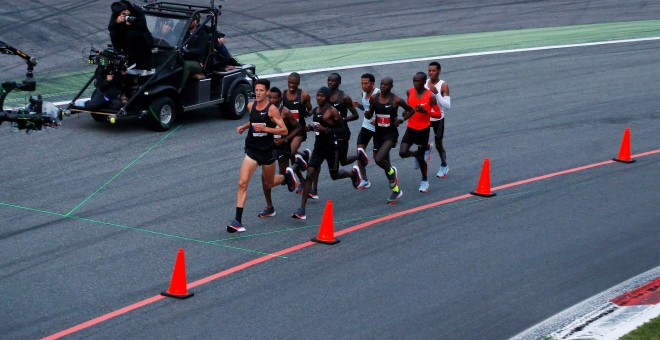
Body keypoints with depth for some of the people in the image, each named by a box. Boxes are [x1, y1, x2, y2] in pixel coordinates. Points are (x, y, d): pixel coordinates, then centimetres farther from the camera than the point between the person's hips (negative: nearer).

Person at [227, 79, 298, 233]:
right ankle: (238, 221, -14)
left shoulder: (272, 109, -13)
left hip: (267, 151, -3)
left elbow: (284, 130, -16)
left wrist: (264, 128, -25)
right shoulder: (251, 106, 2)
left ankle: (287, 176, 52)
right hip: (252, 150, 3)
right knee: (242, 183, -13)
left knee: (268, 184, 17)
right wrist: (245, 126, 6)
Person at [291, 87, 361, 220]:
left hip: (331, 148, -5)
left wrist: (325, 130, -26)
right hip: (318, 147, 5)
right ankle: (302, 210, -14)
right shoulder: (315, 111, 7)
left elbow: (343, 131, -16)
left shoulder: (332, 112, -14)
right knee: (310, 174, -10)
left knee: (334, 175, 14)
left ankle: (353, 173, 51)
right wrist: (311, 128, 1)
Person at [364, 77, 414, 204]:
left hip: (391, 134, -5)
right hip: (378, 133, 5)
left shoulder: (396, 100, -12)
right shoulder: (374, 98, -1)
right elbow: (370, 115, 11)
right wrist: (368, 113, -12)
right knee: (385, 163, 13)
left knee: (379, 159, -24)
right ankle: (396, 190, 30)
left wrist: (401, 120, -12)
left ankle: (392, 172, 10)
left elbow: (411, 110, 2)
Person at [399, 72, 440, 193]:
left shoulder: (430, 96, -16)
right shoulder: (410, 92, -3)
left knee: (420, 158, 4)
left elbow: (438, 114, -14)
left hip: (423, 130, -4)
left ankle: (424, 180, 29)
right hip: (411, 128, 4)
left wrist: (425, 112, -29)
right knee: (403, 153, -13)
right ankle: (416, 154, 22)